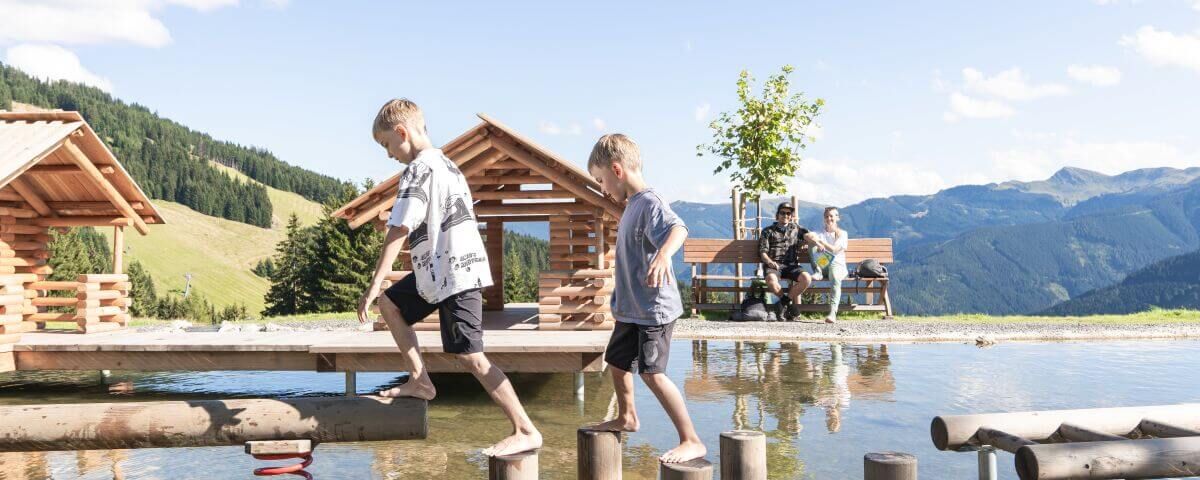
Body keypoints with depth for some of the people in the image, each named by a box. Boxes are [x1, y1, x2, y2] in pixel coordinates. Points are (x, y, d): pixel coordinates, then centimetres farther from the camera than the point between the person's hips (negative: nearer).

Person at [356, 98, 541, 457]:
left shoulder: (418, 169, -14)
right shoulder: (447, 164, 15)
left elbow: (398, 231, -20)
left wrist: (373, 285, -19)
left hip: (453, 274, -10)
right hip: (446, 269, 10)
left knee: (470, 357, -11)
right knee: (390, 304, 22)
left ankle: (526, 431, -10)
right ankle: (421, 381, 23)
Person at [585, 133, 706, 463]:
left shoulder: (650, 202, -18)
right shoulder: (632, 205, 14)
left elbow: (678, 229, -38)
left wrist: (663, 254, -60)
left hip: (653, 309, -11)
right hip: (631, 309, 11)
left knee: (651, 372, -15)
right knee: (617, 361, 22)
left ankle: (692, 441, -8)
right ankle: (626, 417, 45)